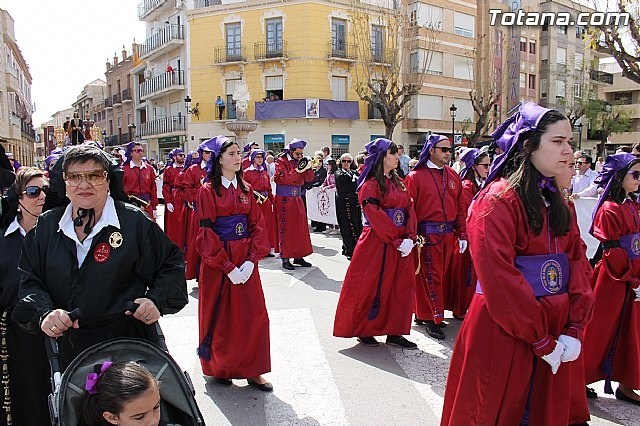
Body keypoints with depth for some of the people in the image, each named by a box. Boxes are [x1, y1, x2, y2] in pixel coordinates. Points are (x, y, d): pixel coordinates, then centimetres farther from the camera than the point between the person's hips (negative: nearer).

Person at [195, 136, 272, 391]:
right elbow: (206, 233, -11)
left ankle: (252, 370, 18)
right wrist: (228, 266, -16)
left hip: (246, 261, 5)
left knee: (253, 314, 5)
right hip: (217, 262, -4)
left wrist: (251, 260, -9)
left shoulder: (245, 189, 8)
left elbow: (257, 225, 5)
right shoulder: (208, 190, -6)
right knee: (220, 316, 7)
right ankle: (218, 368, 27)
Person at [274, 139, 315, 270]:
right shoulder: (281, 161, -6)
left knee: (301, 227, 8)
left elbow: (309, 179, 7)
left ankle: (299, 256, 16)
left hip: (297, 199, 7)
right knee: (285, 229, -3)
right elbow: (284, 178, -20)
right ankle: (285, 258, 3)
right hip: (284, 199, -6)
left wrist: (308, 168, -11)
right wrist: (298, 171, -27)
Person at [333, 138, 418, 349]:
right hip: (376, 242, -7)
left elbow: (409, 209, 7)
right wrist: (397, 240, -19)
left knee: (402, 287, 8)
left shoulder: (399, 182, 13)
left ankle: (394, 332, 20)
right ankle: (363, 331, 19)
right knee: (372, 287, 1)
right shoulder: (370, 185, -10)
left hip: (401, 243, 7)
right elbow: (376, 216, -18)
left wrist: (409, 237, -7)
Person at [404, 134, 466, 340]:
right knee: (431, 276, -1)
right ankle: (434, 319, 10)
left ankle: (423, 313, 25)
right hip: (427, 234, -6)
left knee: (442, 275, 11)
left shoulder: (453, 176, 10)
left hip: (448, 234, 6)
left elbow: (460, 207, 11)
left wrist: (461, 234, 7)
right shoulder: (416, 176, -5)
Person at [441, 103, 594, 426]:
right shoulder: (498, 199, -16)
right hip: (505, 334, -7)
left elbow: (577, 263, 4)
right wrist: (541, 340, -18)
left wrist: (575, 330, -7)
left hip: (556, 333, 8)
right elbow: (499, 279, -22)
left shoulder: (557, 202, 9)